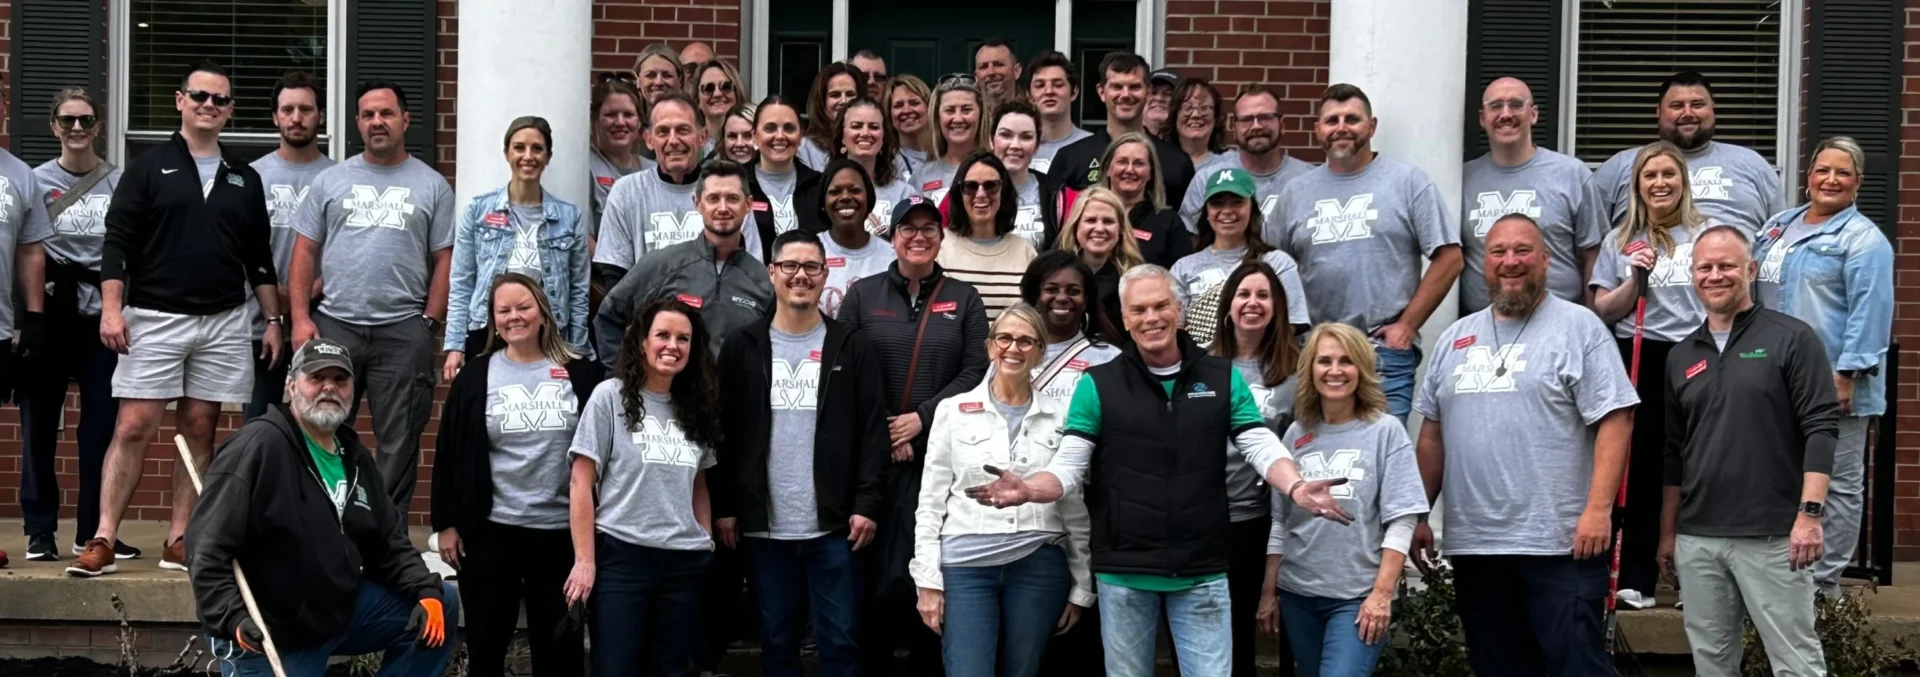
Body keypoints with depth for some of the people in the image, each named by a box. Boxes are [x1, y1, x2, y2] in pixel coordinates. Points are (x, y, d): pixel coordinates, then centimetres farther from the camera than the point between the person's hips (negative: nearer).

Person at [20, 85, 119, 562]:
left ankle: (92, 531, 9)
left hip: (104, 313, 1)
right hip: (52, 313, -1)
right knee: (40, 422, 3)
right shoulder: (37, 181, 4)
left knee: (102, 424, 1)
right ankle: (40, 530, 12)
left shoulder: (119, 182, 6)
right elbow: (24, 253, 3)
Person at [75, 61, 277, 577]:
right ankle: (103, 540, -3)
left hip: (222, 322, 3)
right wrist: (112, 307, -12)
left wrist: (274, 319, 9)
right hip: (154, 318, -3)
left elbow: (259, 259, 15)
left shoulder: (245, 179, 12)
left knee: (199, 430, 4)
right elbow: (116, 242, -3)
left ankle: (178, 542, 10)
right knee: (133, 428, -6)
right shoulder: (149, 168, 2)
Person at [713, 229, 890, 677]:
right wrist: (723, 507, 0)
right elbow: (723, 431, 5)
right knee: (776, 640, 9)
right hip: (764, 525, 1)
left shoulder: (853, 347, 4)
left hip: (835, 523, -1)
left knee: (840, 638, 3)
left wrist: (868, 504, -8)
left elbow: (874, 430, 0)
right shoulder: (743, 347, 7)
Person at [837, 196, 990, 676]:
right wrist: (879, 433, -9)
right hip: (874, 454, 0)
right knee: (879, 572, 1)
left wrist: (922, 418, -11)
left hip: (941, 454, 0)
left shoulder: (964, 298, 10)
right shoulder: (862, 294, 8)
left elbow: (977, 371, 0)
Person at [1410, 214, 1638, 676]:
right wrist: (1419, 515, 13)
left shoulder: (1578, 327, -2)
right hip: (1472, 545, 6)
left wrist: (1598, 509, -17)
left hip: (1558, 543, -5)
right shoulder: (1454, 338, 15)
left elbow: (1615, 421, -8)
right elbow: (1433, 435, 18)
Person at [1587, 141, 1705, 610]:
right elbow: (1603, 312, 9)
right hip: (1638, 361, 1)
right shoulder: (1620, 241, 12)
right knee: (1640, 470, 1)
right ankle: (1637, 578, 7)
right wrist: (1634, 280, -6)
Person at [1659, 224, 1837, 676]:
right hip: (1697, 539, 5)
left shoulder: (1792, 340, -3)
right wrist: (1667, 532, 15)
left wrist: (1810, 512, -17)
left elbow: (1820, 430, -9)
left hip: (1773, 536, -5)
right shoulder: (1682, 356, 13)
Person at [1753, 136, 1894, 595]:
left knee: (1838, 484, 2)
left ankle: (1823, 581, 8)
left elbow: (1869, 313, -16)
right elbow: (1756, 294, 23)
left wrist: (1848, 375, -21)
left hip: (1833, 385, -7)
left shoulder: (1863, 239, -8)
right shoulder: (1777, 227, 14)